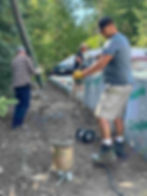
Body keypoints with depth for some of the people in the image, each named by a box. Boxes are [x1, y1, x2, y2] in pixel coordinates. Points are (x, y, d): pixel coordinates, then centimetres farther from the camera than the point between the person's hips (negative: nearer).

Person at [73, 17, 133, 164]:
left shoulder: (112, 42, -18)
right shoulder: (124, 40, 15)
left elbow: (101, 64, -25)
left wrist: (82, 74, -17)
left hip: (115, 86, -10)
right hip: (126, 84, 10)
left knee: (102, 116, -8)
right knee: (117, 116, 17)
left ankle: (107, 153, -12)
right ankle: (119, 148, 23)